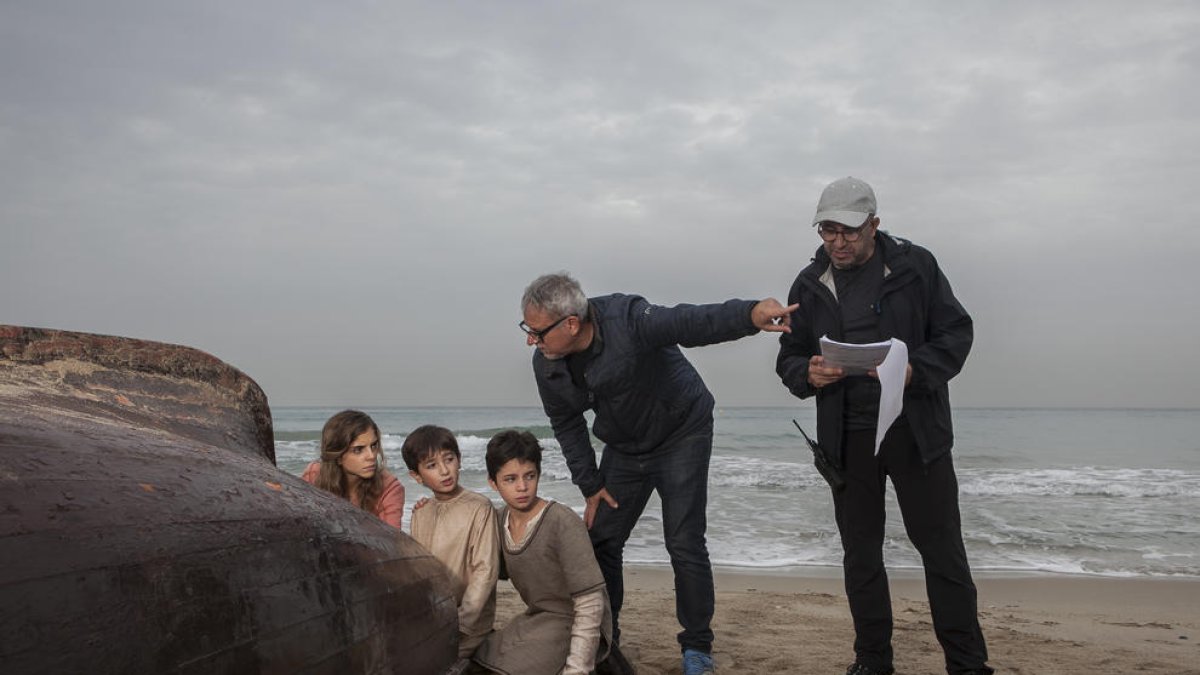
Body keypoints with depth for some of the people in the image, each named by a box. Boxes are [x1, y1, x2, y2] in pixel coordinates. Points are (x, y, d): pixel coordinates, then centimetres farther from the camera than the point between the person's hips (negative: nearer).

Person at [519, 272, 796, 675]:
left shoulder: (628, 321, -33)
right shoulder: (547, 367, -13)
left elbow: (692, 323, -49)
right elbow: (566, 426, 2)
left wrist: (750, 314, -67)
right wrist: (590, 486, -1)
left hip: (681, 434, -5)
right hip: (624, 449, 6)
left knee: (685, 545, -8)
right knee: (599, 540, 4)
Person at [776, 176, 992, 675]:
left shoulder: (914, 265, -3)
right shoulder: (809, 284, 6)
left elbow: (956, 332, -2)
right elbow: (788, 358, 11)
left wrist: (916, 370, -20)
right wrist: (808, 374, -13)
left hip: (916, 431, -3)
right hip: (846, 438, 3)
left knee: (941, 548, 2)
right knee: (860, 554, 11)